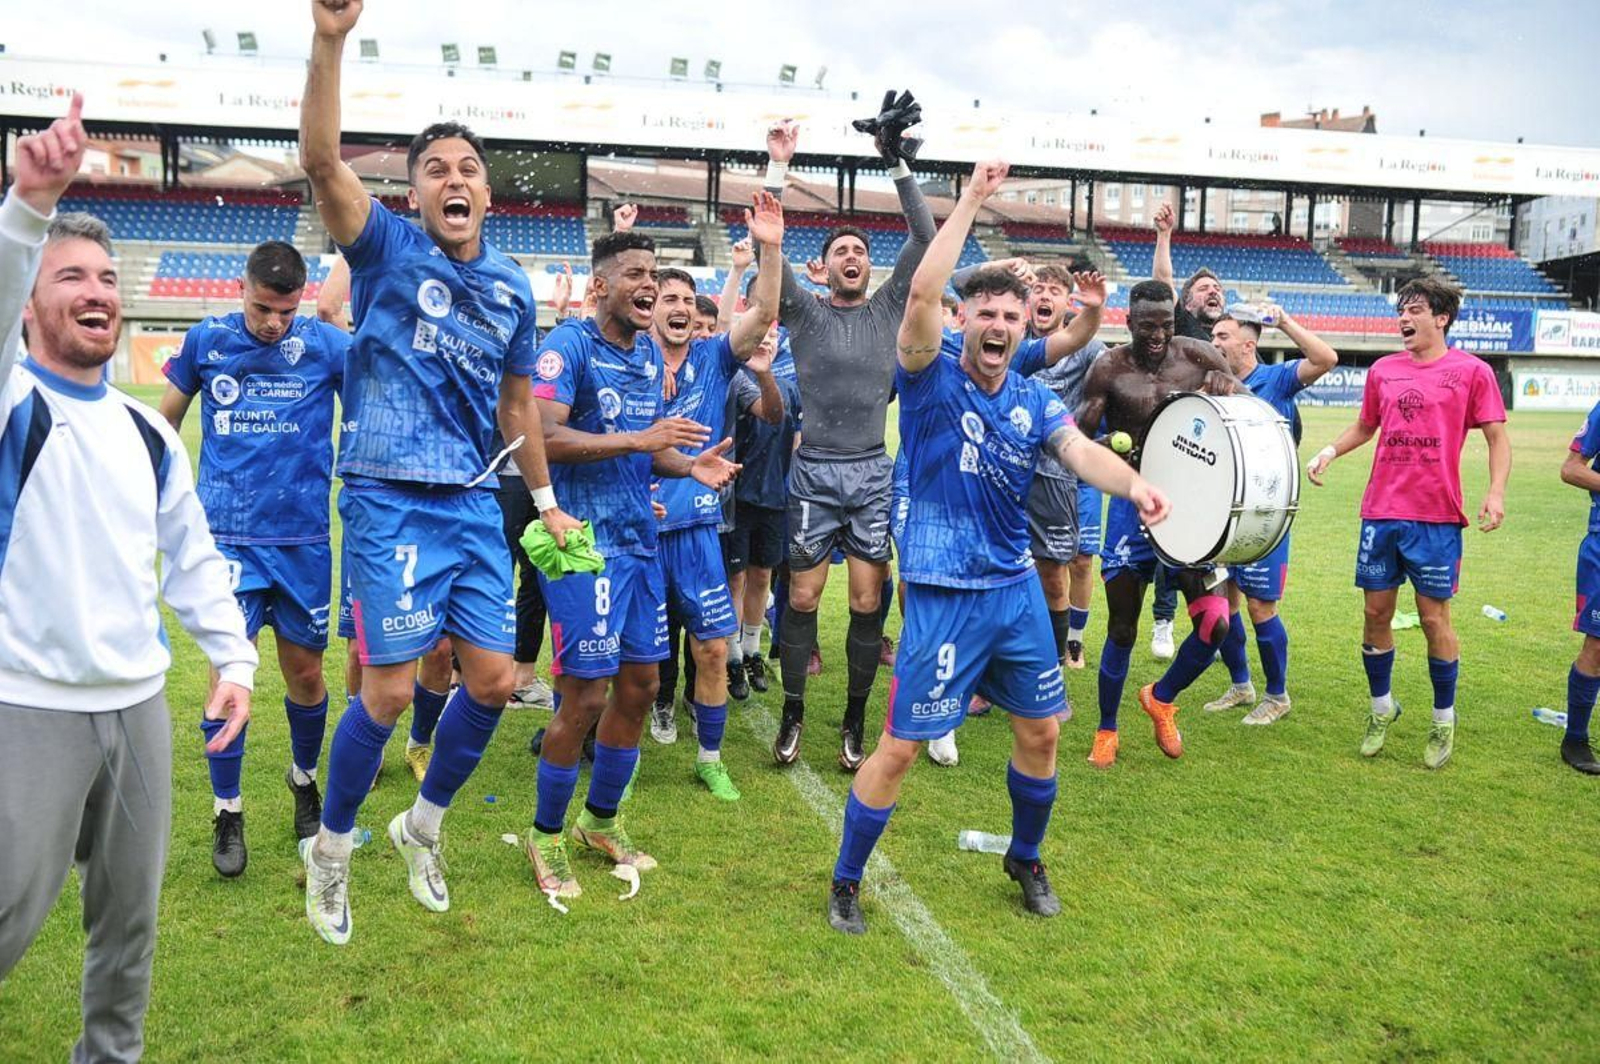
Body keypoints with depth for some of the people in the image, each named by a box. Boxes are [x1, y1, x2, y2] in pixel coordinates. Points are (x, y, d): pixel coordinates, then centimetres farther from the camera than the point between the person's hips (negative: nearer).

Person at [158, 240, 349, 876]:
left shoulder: (326, 344, -2)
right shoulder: (206, 340, 2)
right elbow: (166, 419, 15)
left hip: (302, 537, 0)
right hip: (228, 535, 0)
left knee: (304, 670, 8)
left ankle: (304, 779, 35)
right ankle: (227, 812, 11)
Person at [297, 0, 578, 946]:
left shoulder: (513, 287, 10)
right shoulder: (388, 249, -3)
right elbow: (321, 160, -20)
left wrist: (546, 499, 21)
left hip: (476, 505, 5)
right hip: (393, 502, -5)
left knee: (493, 680, 6)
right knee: (391, 689, -5)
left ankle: (424, 825, 31)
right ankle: (331, 849, 21)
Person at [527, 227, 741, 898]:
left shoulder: (650, 352, 13)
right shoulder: (568, 345, -12)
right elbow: (543, 437, -25)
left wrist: (689, 464, -1)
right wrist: (640, 440, -27)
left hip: (639, 536, 8)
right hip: (583, 537, -8)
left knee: (640, 685, 13)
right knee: (586, 695, -3)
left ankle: (601, 819, 33)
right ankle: (546, 834, 18)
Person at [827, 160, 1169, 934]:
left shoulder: (1035, 401, 6)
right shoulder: (932, 381, -8)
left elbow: (1082, 452, -11)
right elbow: (922, 292, -24)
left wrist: (1135, 486, -32)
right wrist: (970, 203, -20)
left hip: (1016, 589, 6)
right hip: (942, 595, -5)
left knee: (1039, 734, 15)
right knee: (899, 748, -2)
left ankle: (1025, 861, 40)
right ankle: (845, 883, 20)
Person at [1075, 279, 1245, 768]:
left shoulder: (1197, 357, -1)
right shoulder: (1109, 369, -6)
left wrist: (1229, 387, -23)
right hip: (1134, 504, -2)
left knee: (1216, 623, -8)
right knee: (1122, 628, 4)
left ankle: (1161, 697, 22)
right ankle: (1106, 730, 25)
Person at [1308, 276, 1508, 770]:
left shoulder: (1471, 371, -2)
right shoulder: (1383, 370, 9)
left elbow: (1497, 437, 0)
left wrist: (1496, 491, -14)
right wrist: (1331, 450, 3)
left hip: (1436, 516, -4)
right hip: (1380, 512, 4)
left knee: (1433, 617, 2)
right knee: (1377, 613, 8)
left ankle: (1444, 721, 20)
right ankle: (1381, 708, 27)